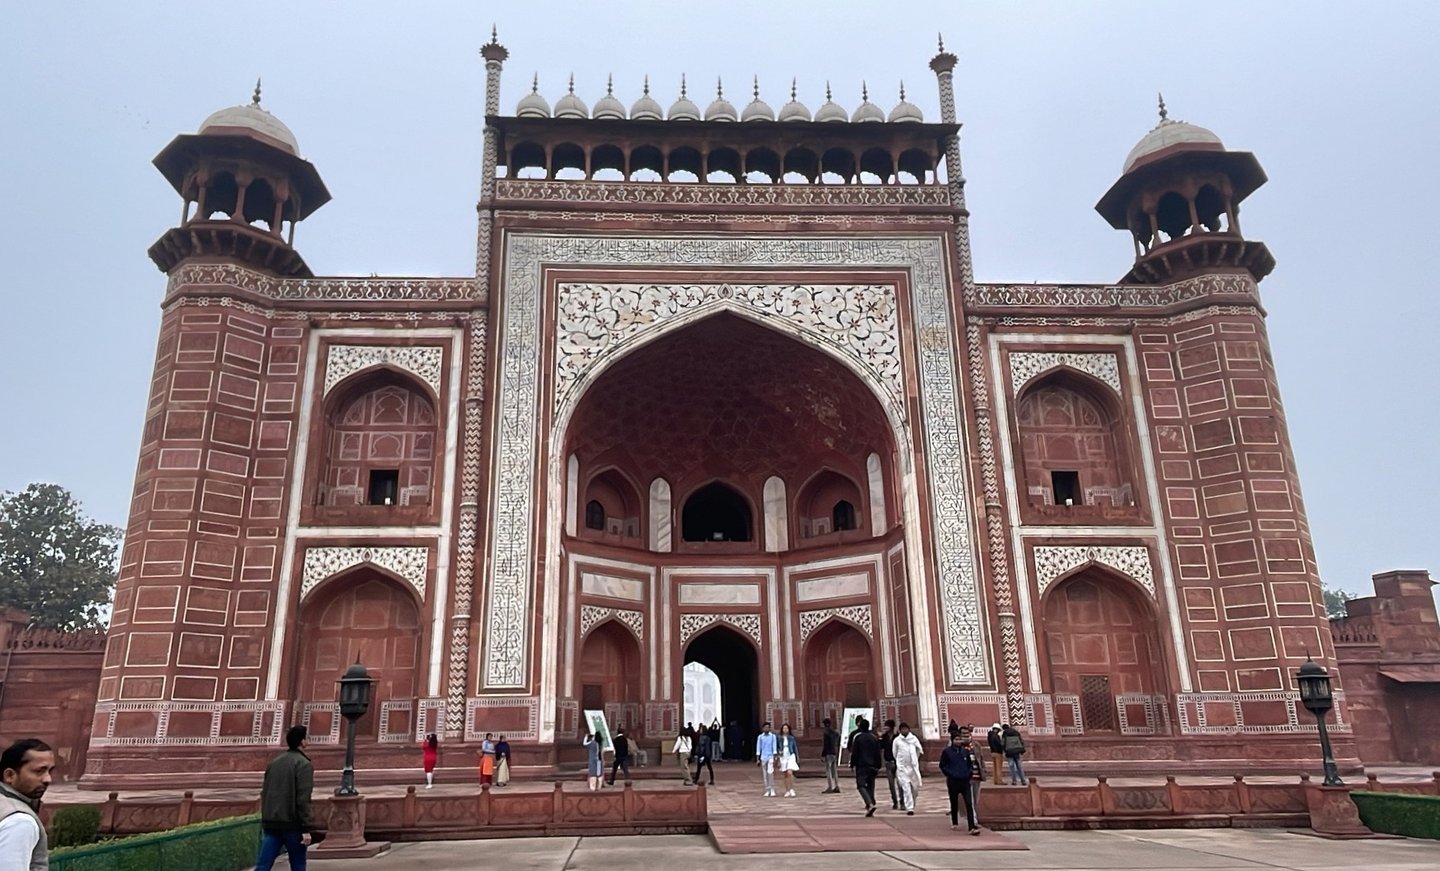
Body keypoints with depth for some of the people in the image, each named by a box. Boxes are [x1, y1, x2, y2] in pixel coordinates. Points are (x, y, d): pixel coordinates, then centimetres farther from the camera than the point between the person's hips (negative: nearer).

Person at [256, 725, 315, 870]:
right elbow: (303, 799, -16)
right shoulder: (304, 764, -10)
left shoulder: (274, 762, 13)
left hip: (271, 824, 6)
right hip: (292, 824, -6)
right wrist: (306, 829, -14)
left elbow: (264, 794, 17)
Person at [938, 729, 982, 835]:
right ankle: (955, 824, 29)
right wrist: (950, 774, -7)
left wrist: (969, 773, 3)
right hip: (953, 782, -1)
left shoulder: (965, 751, 5)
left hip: (965, 781, 2)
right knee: (954, 803, 12)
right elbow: (942, 766, 3)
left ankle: (972, 827, -13)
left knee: (969, 803, -9)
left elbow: (970, 763, 18)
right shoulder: (947, 752, -3)